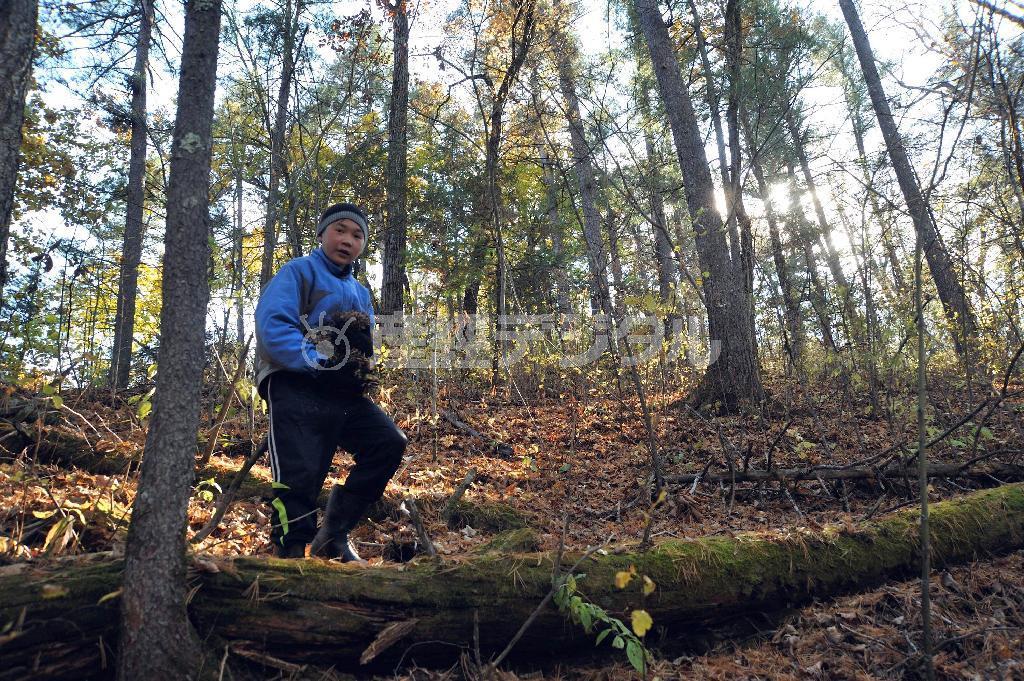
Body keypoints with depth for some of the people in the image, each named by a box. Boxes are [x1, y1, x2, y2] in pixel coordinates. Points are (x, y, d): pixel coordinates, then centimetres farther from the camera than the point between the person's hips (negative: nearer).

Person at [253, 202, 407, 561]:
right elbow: (272, 326, -14)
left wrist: (366, 348, -1)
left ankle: (334, 534, 6)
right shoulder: (298, 271, 2)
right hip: (295, 387, -7)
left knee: (390, 442, -4)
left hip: (342, 391, 7)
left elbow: (366, 349, 25)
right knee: (299, 476, -14)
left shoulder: (360, 293, 24)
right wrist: (321, 364, -20)